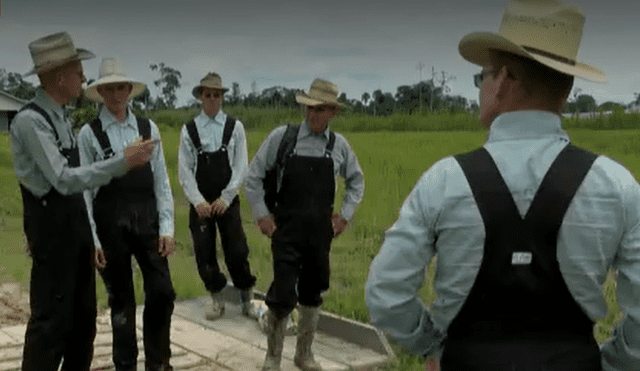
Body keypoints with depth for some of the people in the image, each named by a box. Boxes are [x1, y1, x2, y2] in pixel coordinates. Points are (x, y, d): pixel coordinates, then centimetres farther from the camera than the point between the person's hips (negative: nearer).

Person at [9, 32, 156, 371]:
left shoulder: (59, 115, 9)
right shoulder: (30, 121, -19)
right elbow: (64, 179, -26)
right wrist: (123, 162, -27)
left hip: (75, 217, 9)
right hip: (52, 221, -9)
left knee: (84, 311, 17)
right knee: (51, 315, 1)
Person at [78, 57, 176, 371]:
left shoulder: (148, 128, 5)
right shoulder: (88, 133, -2)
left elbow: (161, 181, 5)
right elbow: (83, 188, -3)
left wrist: (167, 228, 0)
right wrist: (91, 239, -7)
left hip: (147, 219, 2)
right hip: (109, 223, -2)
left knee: (162, 293, -1)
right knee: (121, 300, 9)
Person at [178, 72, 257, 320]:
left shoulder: (235, 127, 1)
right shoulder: (189, 130, 2)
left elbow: (241, 167, -2)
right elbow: (185, 170, 0)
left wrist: (226, 198, -9)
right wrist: (198, 201, -9)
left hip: (228, 201, -1)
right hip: (200, 203, 1)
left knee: (237, 252, -2)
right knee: (204, 253, 5)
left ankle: (247, 301, 15)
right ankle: (217, 301, 23)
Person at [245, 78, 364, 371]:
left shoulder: (339, 144, 2)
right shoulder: (282, 137, -6)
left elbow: (356, 181, 17)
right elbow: (254, 177, 2)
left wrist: (345, 215, 9)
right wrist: (262, 215, -2)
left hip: (320, 233, 3)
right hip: (286, 231, -3)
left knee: (312, 295, 12)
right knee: (283, 296, -6)